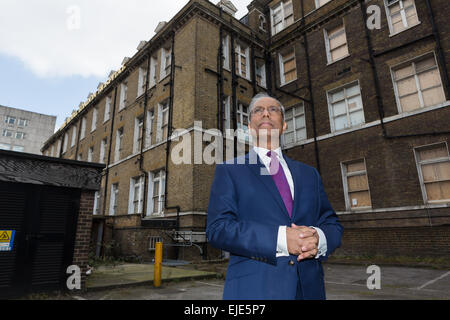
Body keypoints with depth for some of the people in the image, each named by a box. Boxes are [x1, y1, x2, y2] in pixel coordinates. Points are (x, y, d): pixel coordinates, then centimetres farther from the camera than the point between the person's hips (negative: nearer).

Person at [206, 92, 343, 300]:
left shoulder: (309, 174, 12)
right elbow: (217, 228, -11)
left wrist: (319, 238, -15)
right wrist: (280, 238, -21)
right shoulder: (228, 171, 0)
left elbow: (333, 224, 9)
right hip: (253, 289, -3)